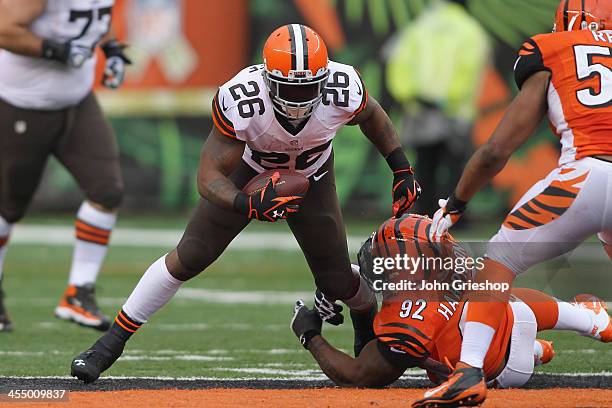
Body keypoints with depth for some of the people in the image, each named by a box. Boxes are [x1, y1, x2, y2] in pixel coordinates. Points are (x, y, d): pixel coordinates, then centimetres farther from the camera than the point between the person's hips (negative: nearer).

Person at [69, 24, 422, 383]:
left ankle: (369, 319, 40)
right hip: (247, 172, -2)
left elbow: (372, 115, -9)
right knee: (189, 257, -9)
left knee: (338, 282, 3)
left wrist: (403, 170, -12)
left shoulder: (343, 90, -35)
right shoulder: (239, 100, -41)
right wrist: (250, 205, -53)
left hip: (312, 179, 2)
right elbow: (209, 178, -35)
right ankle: (113, 340, 4)